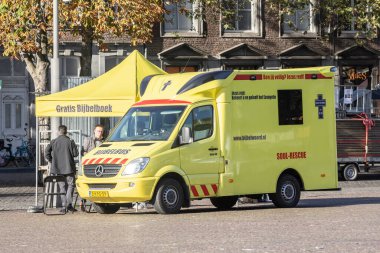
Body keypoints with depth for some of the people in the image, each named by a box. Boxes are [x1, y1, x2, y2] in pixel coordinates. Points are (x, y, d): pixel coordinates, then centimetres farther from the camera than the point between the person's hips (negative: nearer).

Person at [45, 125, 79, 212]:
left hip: (58, 169, 2)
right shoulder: (70, 141, -6)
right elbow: (75, 153, -6)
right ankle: (69, 204, -10)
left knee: (62, 187, 10)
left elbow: (47, 153, -6)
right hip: (69, 168, -2)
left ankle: (64, 205, 4)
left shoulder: (53, 142, 0)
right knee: (70, 185, 5)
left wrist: (52, 161, 7)